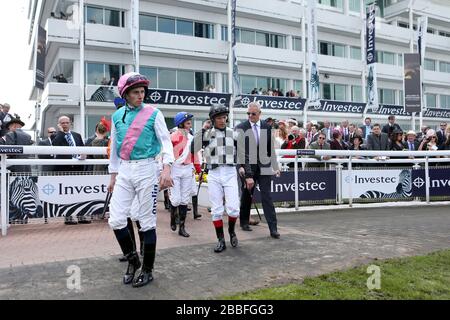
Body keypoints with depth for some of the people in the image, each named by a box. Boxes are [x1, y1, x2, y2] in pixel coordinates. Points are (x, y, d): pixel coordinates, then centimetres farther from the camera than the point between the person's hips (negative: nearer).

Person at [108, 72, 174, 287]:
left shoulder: (153, 114, -2)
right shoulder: (117, 116, 10)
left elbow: (166, 142, -7)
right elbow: (114, 147, 17)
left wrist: (166, 168, -21)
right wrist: (113, 175, 18)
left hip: (146, 169, -4)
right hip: (124, 171, 4)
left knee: (147, 222, 2)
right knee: (116, 220, -1)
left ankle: (147, 270, 17)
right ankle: (132, 259, 22)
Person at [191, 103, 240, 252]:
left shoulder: (232, 133, 7)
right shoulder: (207, 133, 2)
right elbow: (193, 149, -9)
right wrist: (202, 130, -12)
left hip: (230, 173, 1)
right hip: (214, 174, 0)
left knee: (233, 208, -6)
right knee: (217, 210, 4)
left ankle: (231, 230, 23)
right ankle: (221, 240, 16)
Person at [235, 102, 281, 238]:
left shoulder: (267, 128, 6)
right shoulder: (241, 128, -4)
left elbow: (271, 149, 10)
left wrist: (275, 167, 10)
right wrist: (240, 166, -18)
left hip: (264, 167, 1)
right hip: (248, 167, -1)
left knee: (267, 197, -4)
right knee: (246, 196, 12)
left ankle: (273, 228, -2)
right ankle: (244, 222, 32)